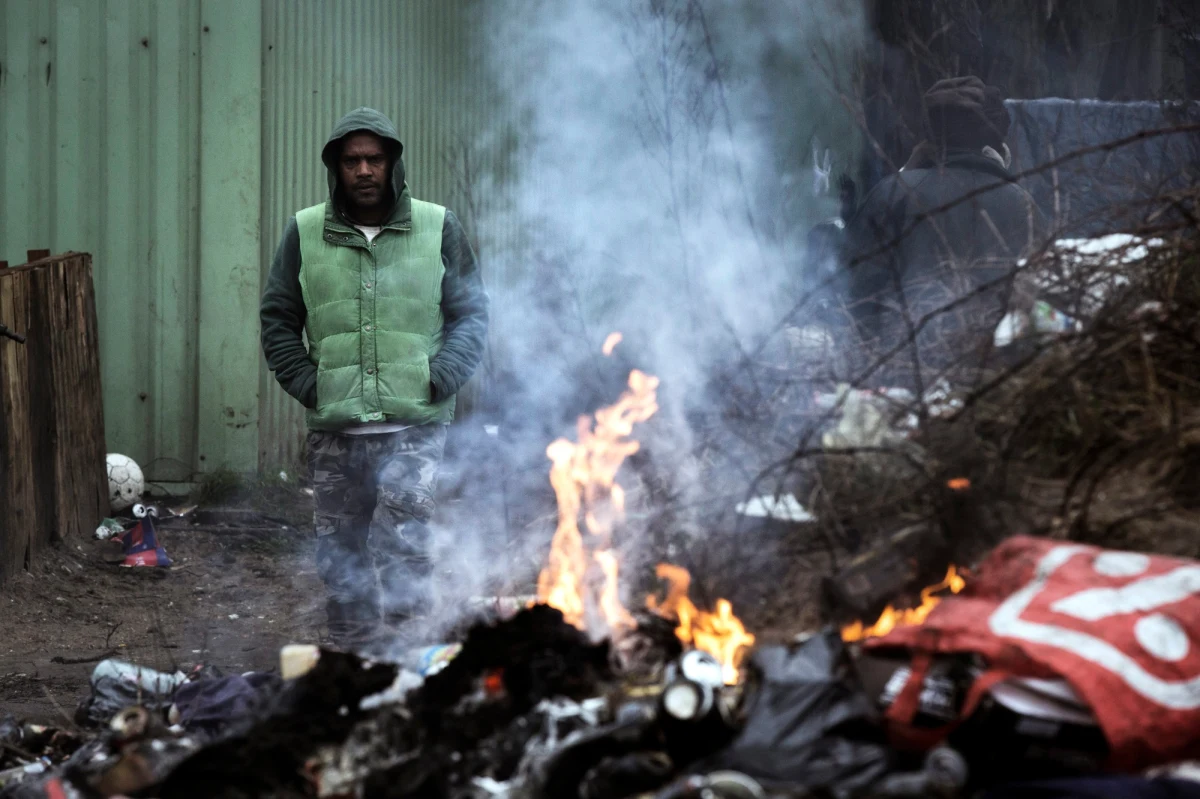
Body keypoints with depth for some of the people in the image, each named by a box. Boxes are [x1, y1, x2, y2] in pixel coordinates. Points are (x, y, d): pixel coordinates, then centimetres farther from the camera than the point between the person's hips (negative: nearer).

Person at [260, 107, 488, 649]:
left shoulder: (438, 228, 5)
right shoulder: (305, 233, 8)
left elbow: (471, 315, 7)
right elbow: (278, 321, 12)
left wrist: (437, 381, -7)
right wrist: (309, 387, -1)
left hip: (415, 426, -3)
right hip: (334, 429, 3)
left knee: (403, 544, -15)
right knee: (341, 554, 8)